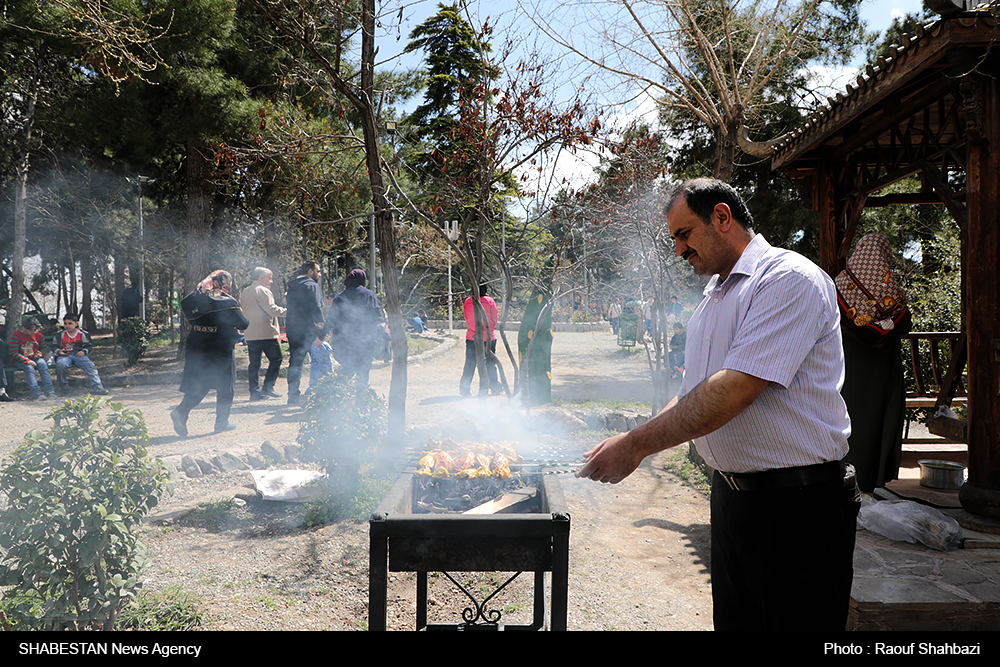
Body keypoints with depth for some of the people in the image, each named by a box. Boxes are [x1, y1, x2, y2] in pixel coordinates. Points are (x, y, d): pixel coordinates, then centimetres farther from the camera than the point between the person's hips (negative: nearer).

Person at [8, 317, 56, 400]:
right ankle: (36, 393, -46)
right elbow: (13, 353, -13)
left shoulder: (39, 335, 8)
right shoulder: (15, 336, -7)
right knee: (29, 367, -35)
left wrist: (40, 354, -5)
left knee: (43, 364, -30)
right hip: (19, 360, -3)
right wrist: (27, 360, -25)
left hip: (35, 358, 3)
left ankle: (49, 391, -37)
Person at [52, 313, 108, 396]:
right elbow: (54, 346, 15)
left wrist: (84, 352, -7)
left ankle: (97, 387, -31)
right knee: (60, 365, -34)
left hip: (79, 355, 0)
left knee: (90, 365, -27)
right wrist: (59, 351, -7)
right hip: (64, 355, 0)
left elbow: (89, 346, 13)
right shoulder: (59, 334, 9)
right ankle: (64, 386, -10)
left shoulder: (82, 334, 7)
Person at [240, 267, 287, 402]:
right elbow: (271, 309, -15)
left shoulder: (244, 292, 18)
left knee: (254, 363, 7)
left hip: (250, 334, 8)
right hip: (266, 334, -8)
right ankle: (267, 388, -2)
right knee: (276, 359, 2)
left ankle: (255, 391, 6)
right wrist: (286, 311, -5)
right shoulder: (262, 290, -8)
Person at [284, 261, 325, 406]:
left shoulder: (292, 287, 18)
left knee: (295, 361, 10)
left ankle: (293, 396, 9)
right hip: (307, 331, -8)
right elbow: (316, 310, -16)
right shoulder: (312, 286, -7)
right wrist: (320, 333, -19)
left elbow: (289, 308, 20)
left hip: (291, 330, 8)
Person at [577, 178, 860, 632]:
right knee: (734, 621, 16)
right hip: (730, 491, 8)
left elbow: (735, 390, -25)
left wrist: (636, 446, -21)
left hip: (797, 505, -8)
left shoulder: (789, 278, -15)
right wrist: (633, 442, 4)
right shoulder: (712, 300, 14)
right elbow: (691, 398, 18)